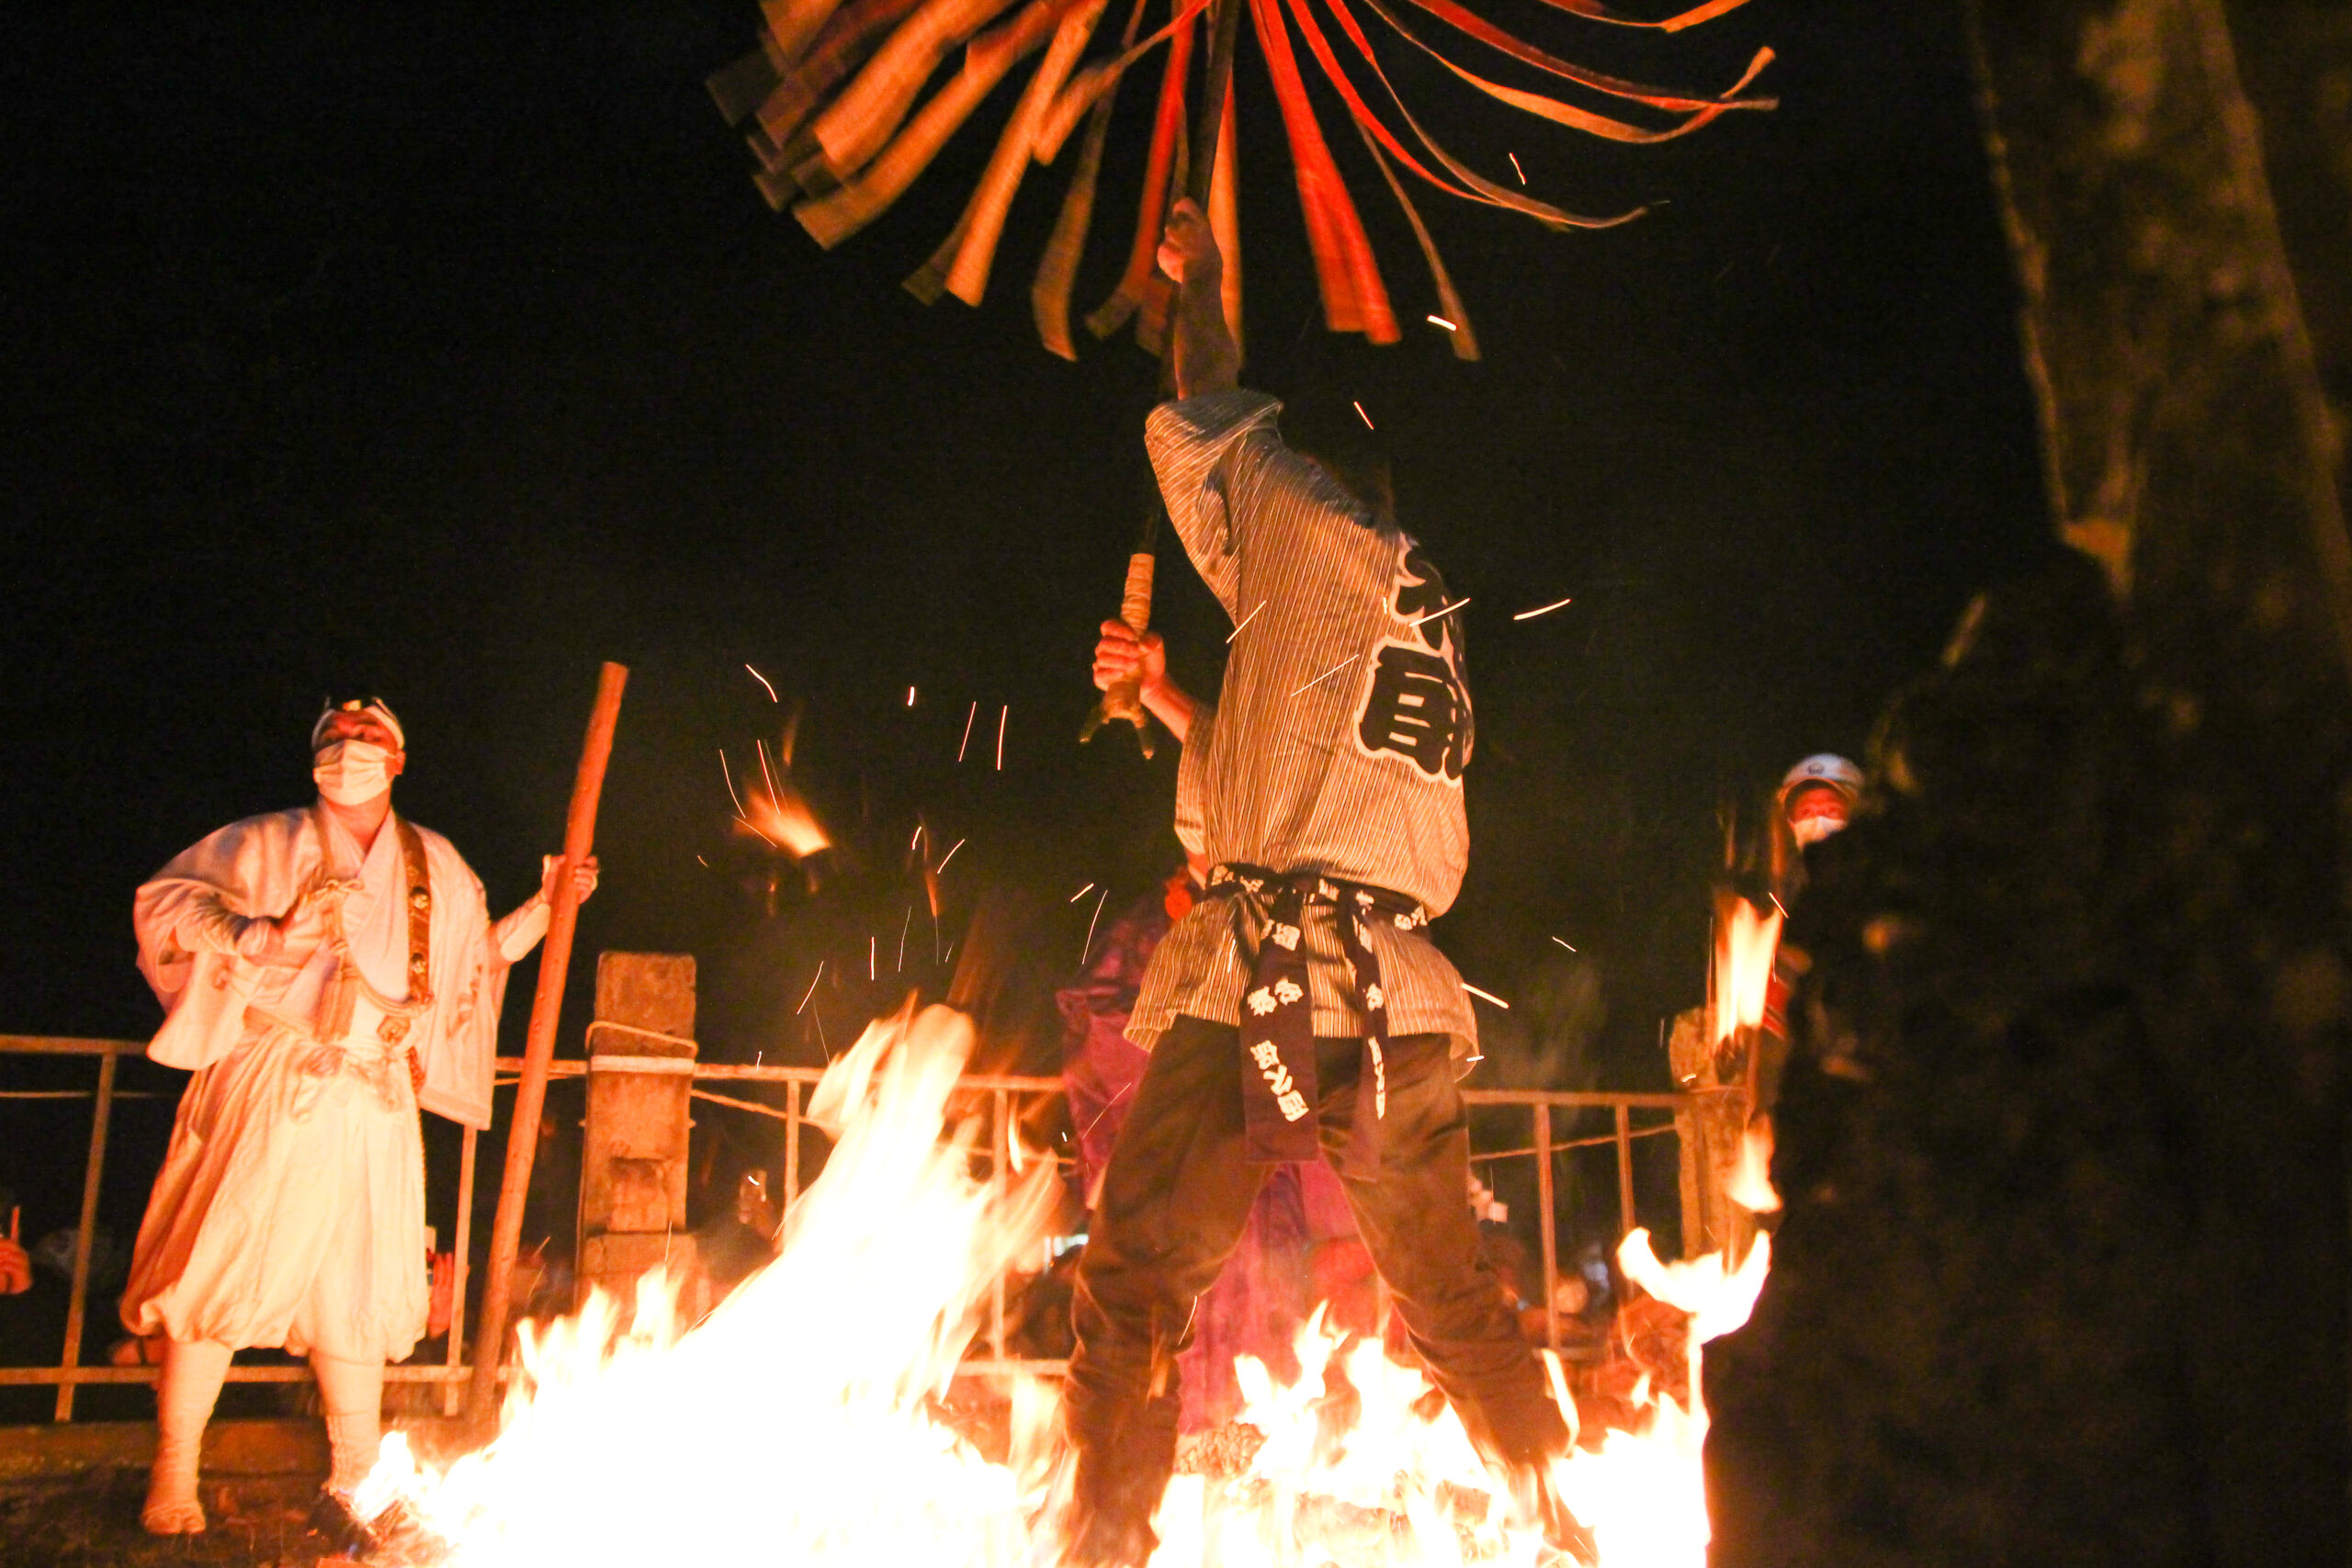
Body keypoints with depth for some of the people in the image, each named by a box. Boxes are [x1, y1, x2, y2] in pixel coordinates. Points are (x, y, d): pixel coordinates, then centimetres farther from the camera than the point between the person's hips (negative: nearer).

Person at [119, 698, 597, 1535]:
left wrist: (544, 907, 13)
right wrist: (259, 940, -13)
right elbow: (163, 899, 1)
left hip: (374, 1099, 3)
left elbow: (480, 957, 23)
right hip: (270, 1090, -2)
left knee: (357, 1285, 8)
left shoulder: (436, 869, 13)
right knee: (223, 1266, -1)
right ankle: (172, 1476, 15)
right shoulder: (271, 843, 4)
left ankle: (356, 1477, 21)